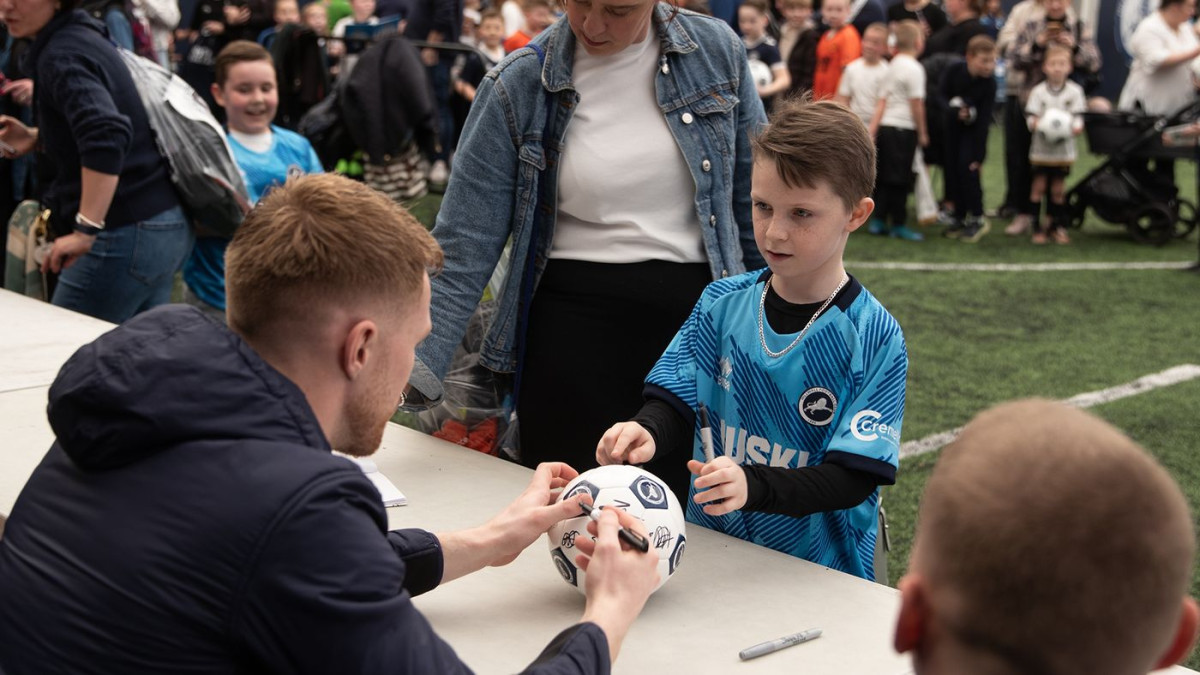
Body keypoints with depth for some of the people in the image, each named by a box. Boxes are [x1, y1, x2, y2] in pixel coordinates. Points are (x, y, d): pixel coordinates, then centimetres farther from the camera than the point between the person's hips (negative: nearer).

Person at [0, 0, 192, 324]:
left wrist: (85, 230, -30)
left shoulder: (61, 55, -16)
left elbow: (107, 136, -33)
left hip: (125, 235, -10)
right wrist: (35, 137, 13)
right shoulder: (83, 35, 13)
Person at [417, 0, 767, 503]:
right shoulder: (516, 88, -7)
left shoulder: (717, 51, -2)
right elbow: (462, 252, -8)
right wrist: (414, 375, -17)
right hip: (571, 324, -1)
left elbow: (755, 206, 8)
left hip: (696, 316, 2)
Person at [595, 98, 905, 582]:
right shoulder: (722, 303, 5)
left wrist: (754, 485, -29)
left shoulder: (874, 338, -9)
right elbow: (676, 404, 5)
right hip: (711, 549, 3)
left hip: (819, 571, -3)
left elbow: (853, 478, -13)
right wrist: (647, 432, -19)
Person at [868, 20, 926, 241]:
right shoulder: (914, 68, -10)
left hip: (885, 126, 7)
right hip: (904, 129, -7)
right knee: (900, 178, -1)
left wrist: (872, 131, 7)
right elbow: (917, 104, -12)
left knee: (884, 175, 11)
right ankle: (898, 224, 5)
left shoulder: (892, 67, 13)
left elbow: (882, 102, 10)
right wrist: (922, 133, -4)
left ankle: (878, 221, 13)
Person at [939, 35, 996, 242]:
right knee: (952, 169, 3)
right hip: (953, 125, 3)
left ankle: (977, 218, -4)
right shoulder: (955, 70, -20)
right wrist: (955, 110, -27)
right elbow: (943, 95, -5)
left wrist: (979, 155, -26)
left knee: (968, 168, -15)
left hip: (974, 128, -3)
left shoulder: (989, 83, -24)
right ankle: (960, 217, 15)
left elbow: (984, 121, -25)